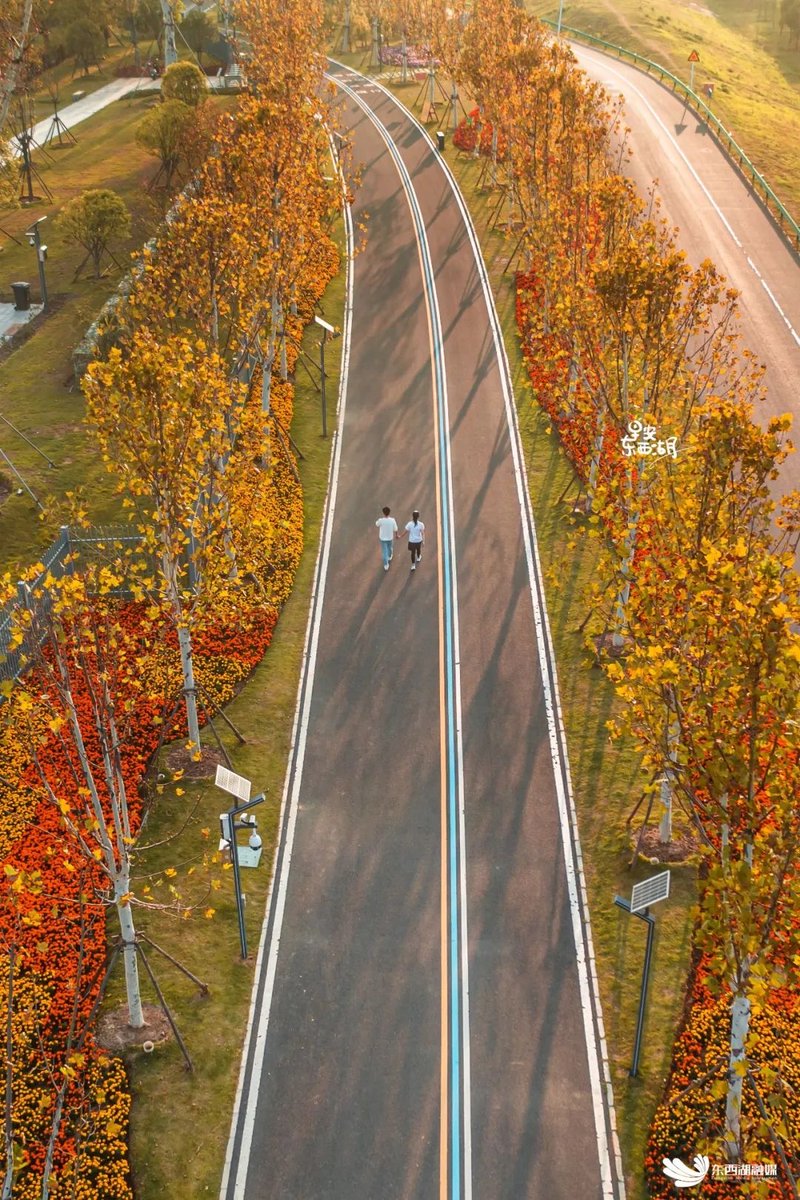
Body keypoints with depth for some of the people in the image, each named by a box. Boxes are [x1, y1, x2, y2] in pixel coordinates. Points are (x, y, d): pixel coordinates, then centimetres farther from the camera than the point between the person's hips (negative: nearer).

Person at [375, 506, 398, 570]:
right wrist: (397, 535, 10)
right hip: (390, 537, 2)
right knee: (389, 547, 30)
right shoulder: (392, 520, -22)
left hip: (382, 538, -2)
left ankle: (386, 565, 13)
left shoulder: (381, 520, -27)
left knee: (384, 551, 10)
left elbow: (377, 524, -2)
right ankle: (389, 557, 57)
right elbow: (395, 529, -9)